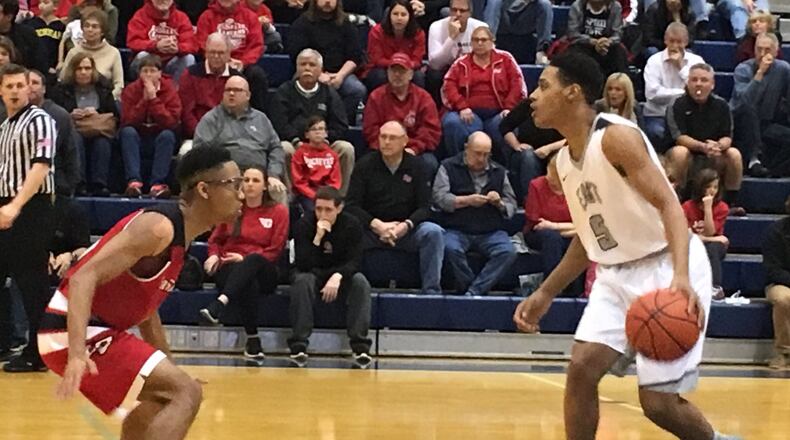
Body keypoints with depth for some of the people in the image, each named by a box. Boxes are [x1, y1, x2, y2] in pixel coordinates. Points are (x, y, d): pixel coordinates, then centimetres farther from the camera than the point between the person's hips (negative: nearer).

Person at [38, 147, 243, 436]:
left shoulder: (178, 235, 12)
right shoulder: (160, 227, -19)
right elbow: (84, 278, -28)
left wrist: (169, 369, 27)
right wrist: (77, 353, -38)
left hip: (99, 329, 11)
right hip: (75, 334, -11)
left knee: (163, 396, 30)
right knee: (186, 393, -18)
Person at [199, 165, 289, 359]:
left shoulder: (279, 211, 8)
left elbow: (275, 250, 1)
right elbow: (215, 240, 21)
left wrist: (245, 258, -12)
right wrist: (214, 255, -4)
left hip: (263, 273, -1)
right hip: (230, 269, 1)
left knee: (253, 260, -40)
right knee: (248, 284, -38)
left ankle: (219, 304, -60)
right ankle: (252, 340, -41)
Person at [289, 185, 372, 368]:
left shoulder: (352, 225, -13)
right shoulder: (304, 224, -17)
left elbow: (354, 261, -17)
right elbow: (303, 265, -24)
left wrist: (338, 276, -38)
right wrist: (318, 237, -36)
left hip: (341, 274, 1)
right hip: (313, 274, -1)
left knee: (360, 282, -30)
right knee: (302, 281, -35)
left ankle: (360, 346, -33)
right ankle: (298, 346, -36)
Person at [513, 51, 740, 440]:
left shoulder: (616, 137, -17)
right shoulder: (563, 161, 8)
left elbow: (669, 206, -26)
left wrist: (680, 277, -41)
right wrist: (544, 295, 20)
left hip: (666, 268, -7)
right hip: (617, 274, 7)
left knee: (658, 402, -6)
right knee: (582, 367, -10)